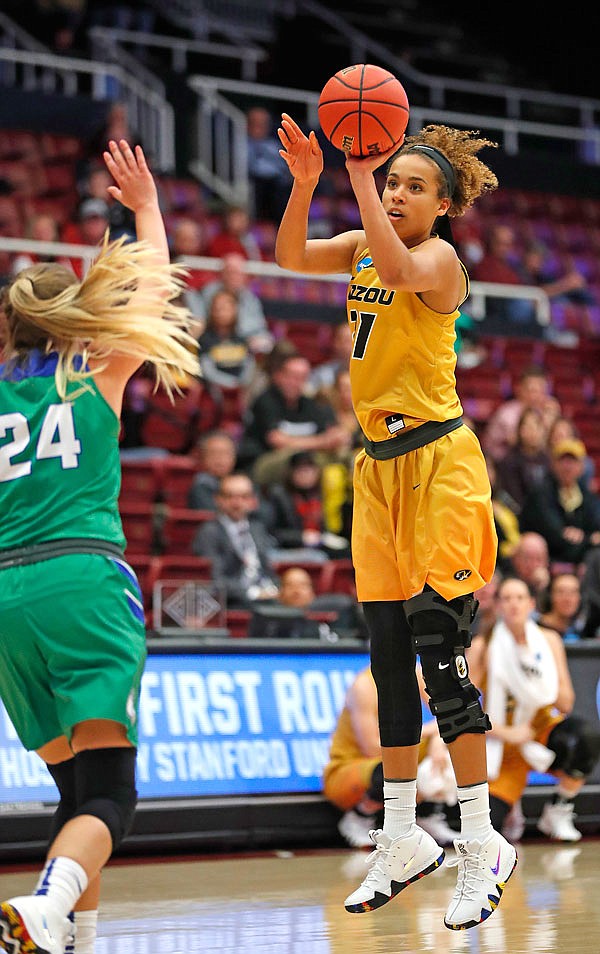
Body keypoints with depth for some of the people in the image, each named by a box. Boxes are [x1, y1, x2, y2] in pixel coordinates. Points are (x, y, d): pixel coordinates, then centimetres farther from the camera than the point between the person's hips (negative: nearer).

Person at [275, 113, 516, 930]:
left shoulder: (439, 257, -9)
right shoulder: (363, 247, 11)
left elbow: (398, 269, -31)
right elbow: (291, 258, -3)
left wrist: (360, 175, -29)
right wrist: (306, 181, -17)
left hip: (438, 461, -7)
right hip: (378, 464, 7)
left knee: (441, 654, -11)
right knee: (389, 658, 9)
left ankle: (482, 845, -4)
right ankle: (403, 840, 18)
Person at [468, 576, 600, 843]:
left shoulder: (548, 640, -5)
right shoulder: (483, 647, -12)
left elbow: (565, 703, -7)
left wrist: (538, 679, -25)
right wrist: (505, 733, -22)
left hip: (544, 730, 2)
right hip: (503, 745, -2)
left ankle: (558, 812, -10)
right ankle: (508, 799, 22)